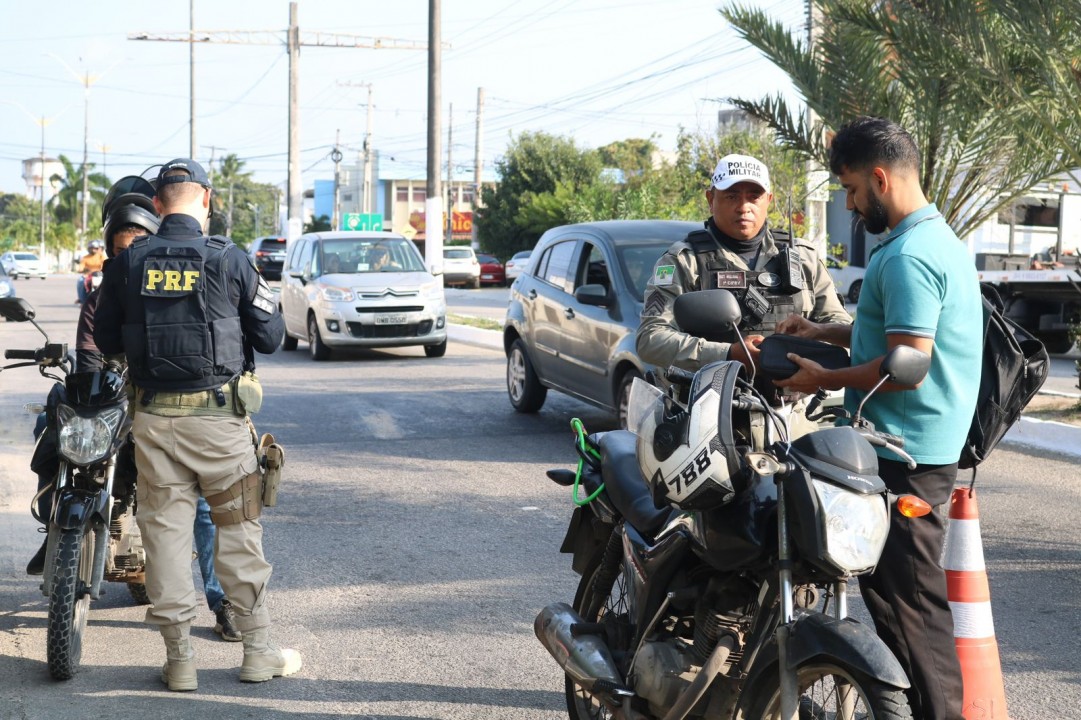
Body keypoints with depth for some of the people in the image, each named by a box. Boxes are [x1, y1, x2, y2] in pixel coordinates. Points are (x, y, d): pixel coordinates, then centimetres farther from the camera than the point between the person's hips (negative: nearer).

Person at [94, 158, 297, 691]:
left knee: (165, 532, 7)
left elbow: (105, 341, 8)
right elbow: (269, 337, -1)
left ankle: (179, 659, 10)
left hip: (153, 417, 2)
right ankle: (258, 651, 13)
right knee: (238, 532, 8)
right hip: (219, 416, -2)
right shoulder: (229, 260, -6)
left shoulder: (127, 263, 0)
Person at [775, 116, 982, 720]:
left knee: (909, 605, -6)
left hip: (904, 460, -11)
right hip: (930, 450, 11)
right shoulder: (942, 239, 15)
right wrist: (826, 332, 19)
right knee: (893, 595, 17)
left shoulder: (908, 256, -18)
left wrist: (827, 379, -11)